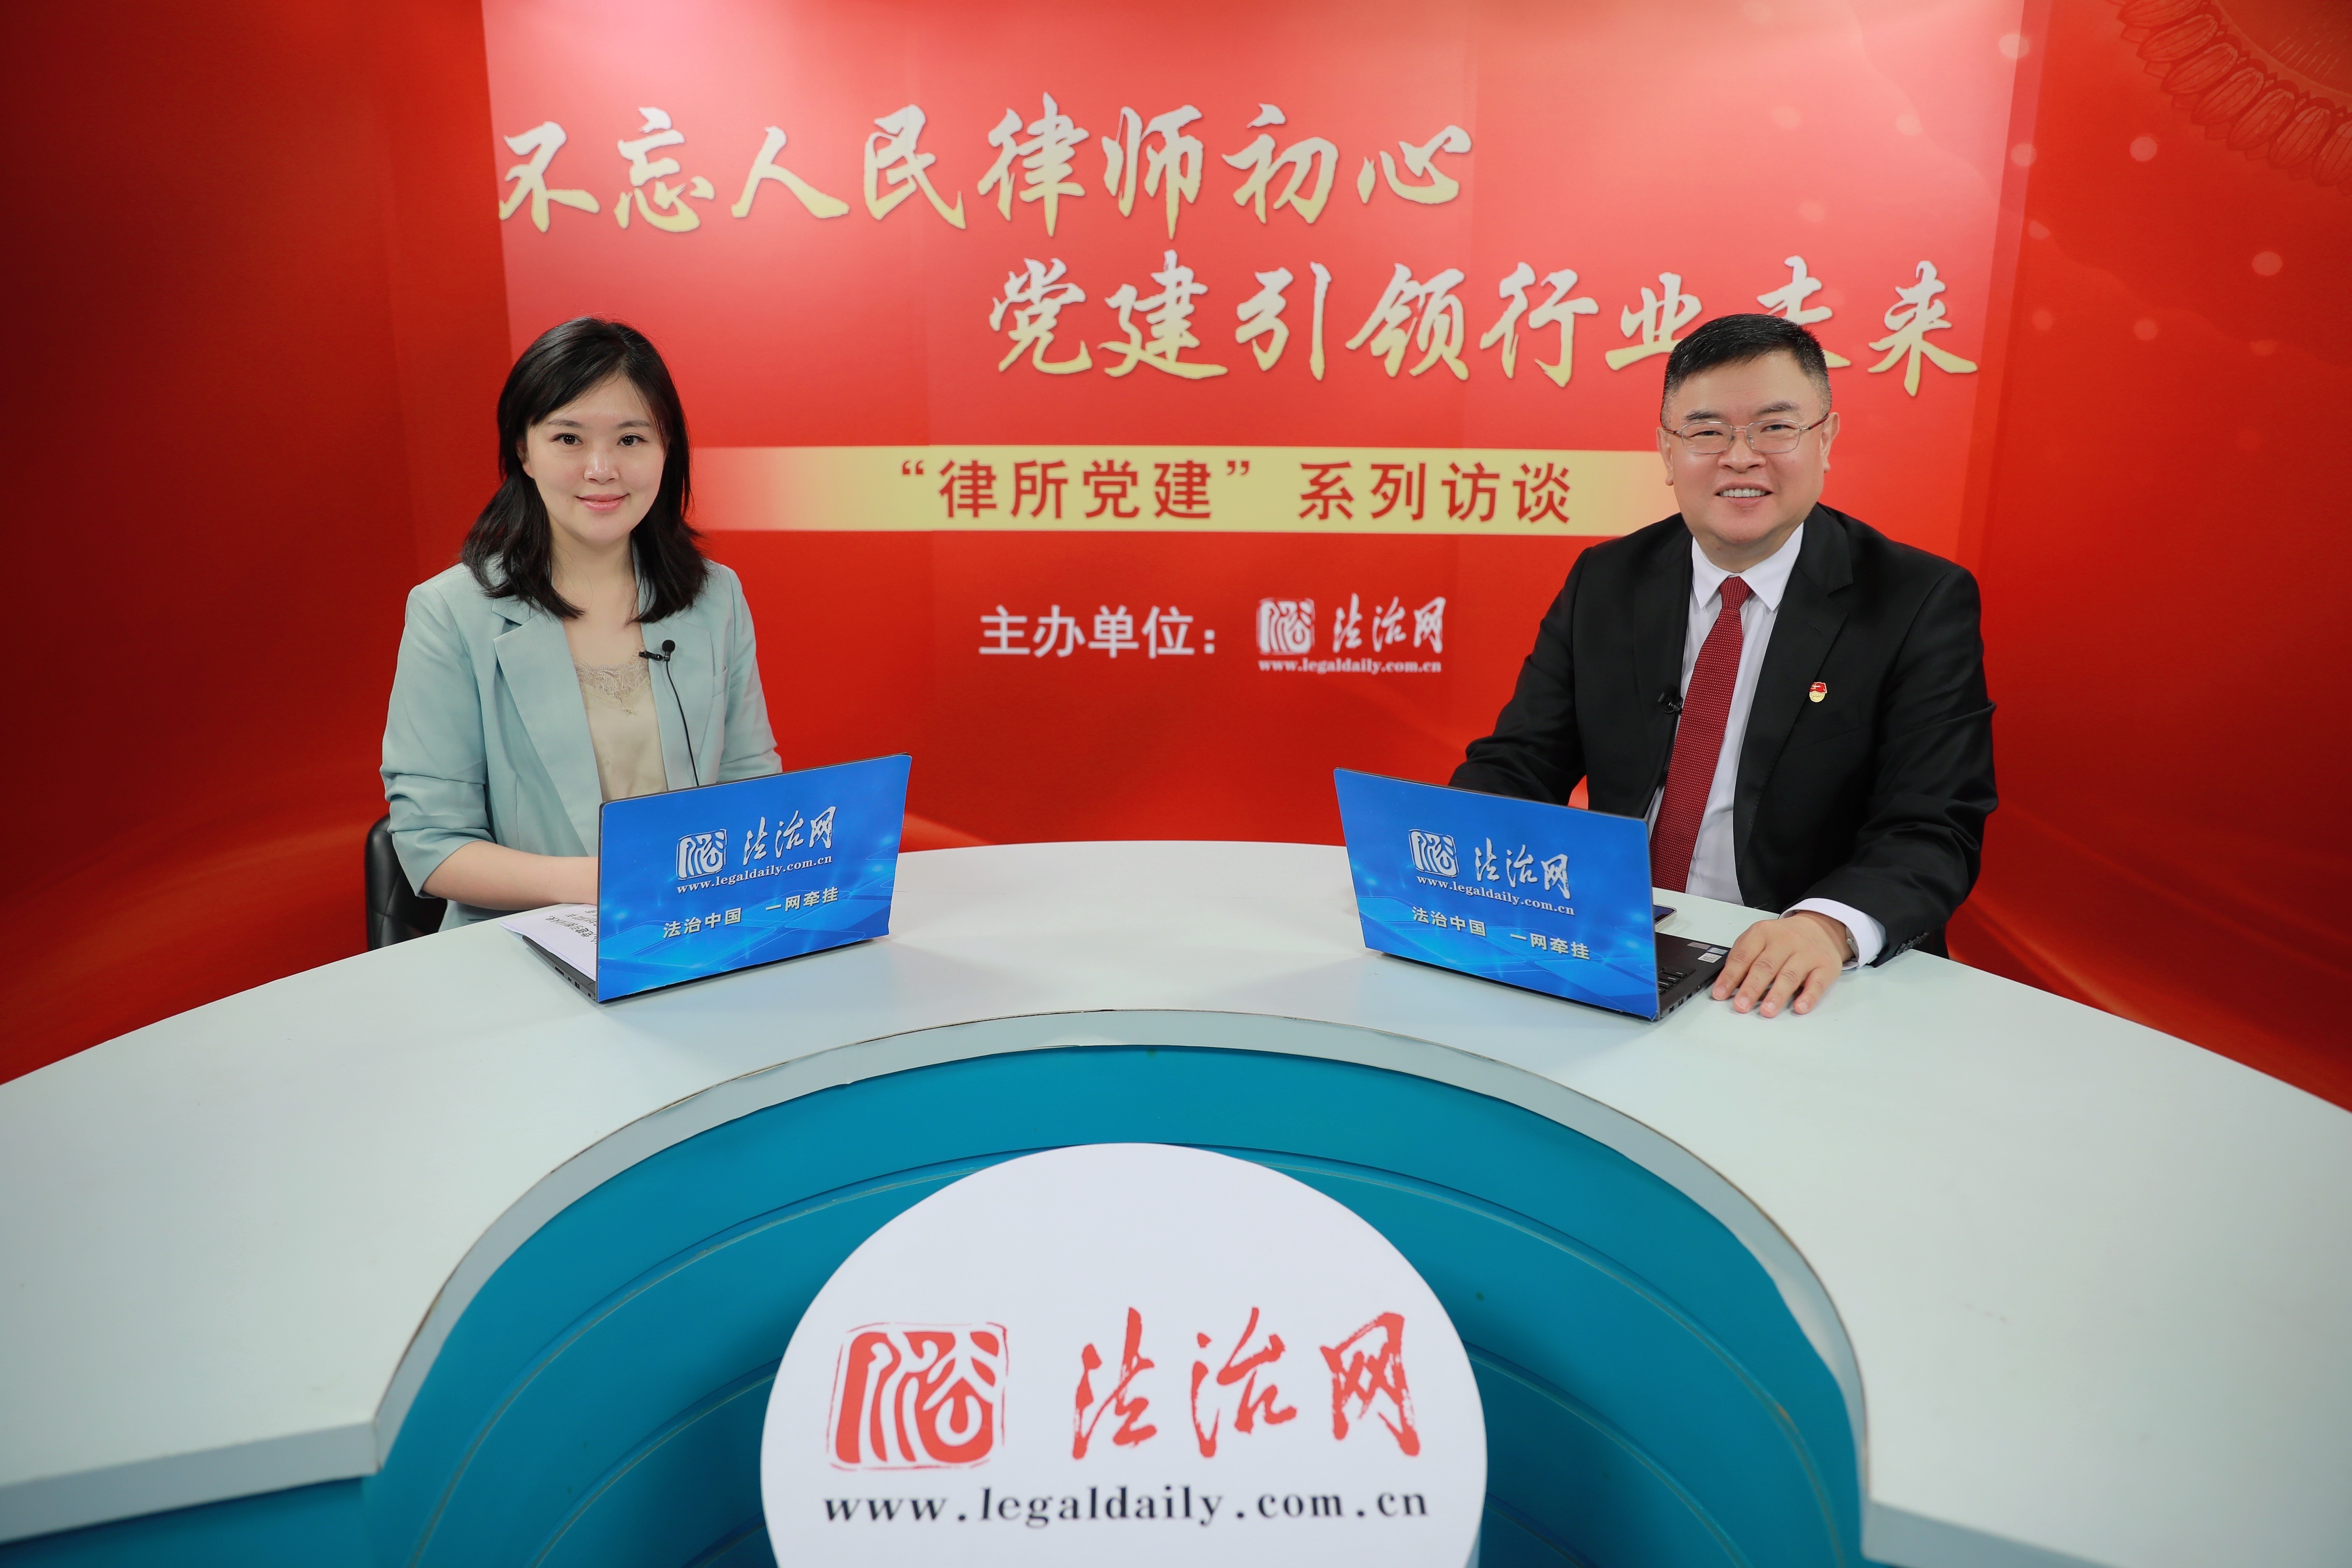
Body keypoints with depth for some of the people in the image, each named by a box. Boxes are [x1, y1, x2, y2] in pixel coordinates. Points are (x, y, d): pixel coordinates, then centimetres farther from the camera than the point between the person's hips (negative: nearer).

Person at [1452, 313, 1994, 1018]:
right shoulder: (1603, 583, 8)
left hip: (1798, 988, -1)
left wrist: (1828, 926, -30)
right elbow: (1518, 764, 7)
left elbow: (1933, 829, -9)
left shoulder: (1922, 603, -2)